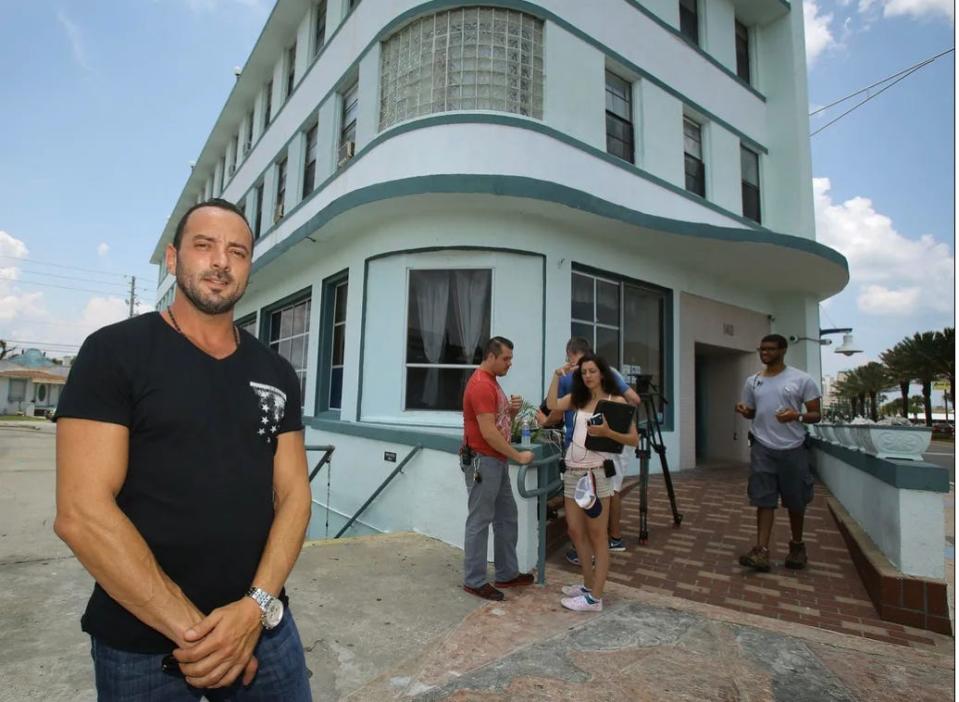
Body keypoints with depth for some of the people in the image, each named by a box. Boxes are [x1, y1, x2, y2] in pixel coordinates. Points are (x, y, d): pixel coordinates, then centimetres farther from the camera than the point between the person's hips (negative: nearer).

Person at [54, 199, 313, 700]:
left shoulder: (276, 374, 3)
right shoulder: (114, 352, -9)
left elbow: (293, 494, 1)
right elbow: (82, 512, -15)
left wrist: (256, 606, -13)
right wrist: (190, 627, -16)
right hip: (141, 643, -3)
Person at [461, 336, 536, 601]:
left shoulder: (492, 381, 14)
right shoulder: (481, 385, -19)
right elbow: (488, 432, -23)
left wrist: (513, 410, -3)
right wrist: (518, 456, -16)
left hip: (497, 461, 10)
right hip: (483, 462, -10)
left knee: (507, 518, 16)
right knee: (480, 521, 0)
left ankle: (507, 573, 28)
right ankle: (474, 581, 14)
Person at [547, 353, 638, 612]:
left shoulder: (616, 401, -3)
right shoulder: (577, 399, 12)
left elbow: (634, 439, -9)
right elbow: (552, 405, -3)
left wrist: (607, 432, -25)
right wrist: (557, 375, -1)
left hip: (596, 473, -6)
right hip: (572, 472, 6)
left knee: (597, 535, 2)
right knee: (575, 531, 14)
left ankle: (595, 598, 11)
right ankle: (589, 585, 31)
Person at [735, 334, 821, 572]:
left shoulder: (802, 379, -4)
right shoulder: (752, 381, 7)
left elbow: (816, 415, -2)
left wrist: (797, 416, -23)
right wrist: (743, 410, -5)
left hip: (793, 449, -2)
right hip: (763, 449, 2)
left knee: (796, 501, 12)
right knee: (764, 499, -2)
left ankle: (797, 546, 32)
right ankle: (761, 551, -3)